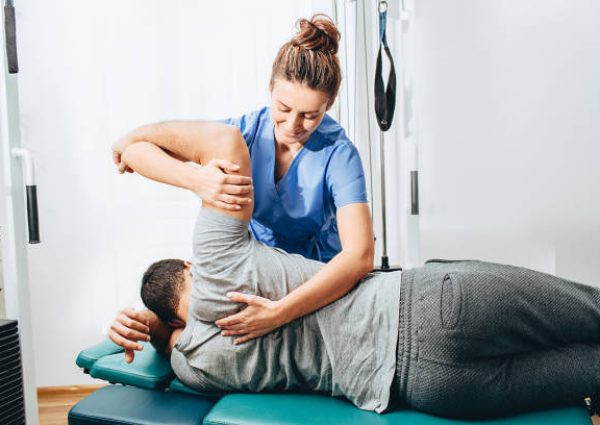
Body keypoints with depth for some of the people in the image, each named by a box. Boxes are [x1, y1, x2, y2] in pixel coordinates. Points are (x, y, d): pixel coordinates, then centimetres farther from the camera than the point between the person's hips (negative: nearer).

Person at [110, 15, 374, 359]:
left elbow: (360, 255, -33)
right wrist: (196, 179, -34)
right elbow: (134, 142, -13)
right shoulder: (247, 130, -14)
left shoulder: (338, 155, -22)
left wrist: (279, 313, -43)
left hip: (319, 280, -2)